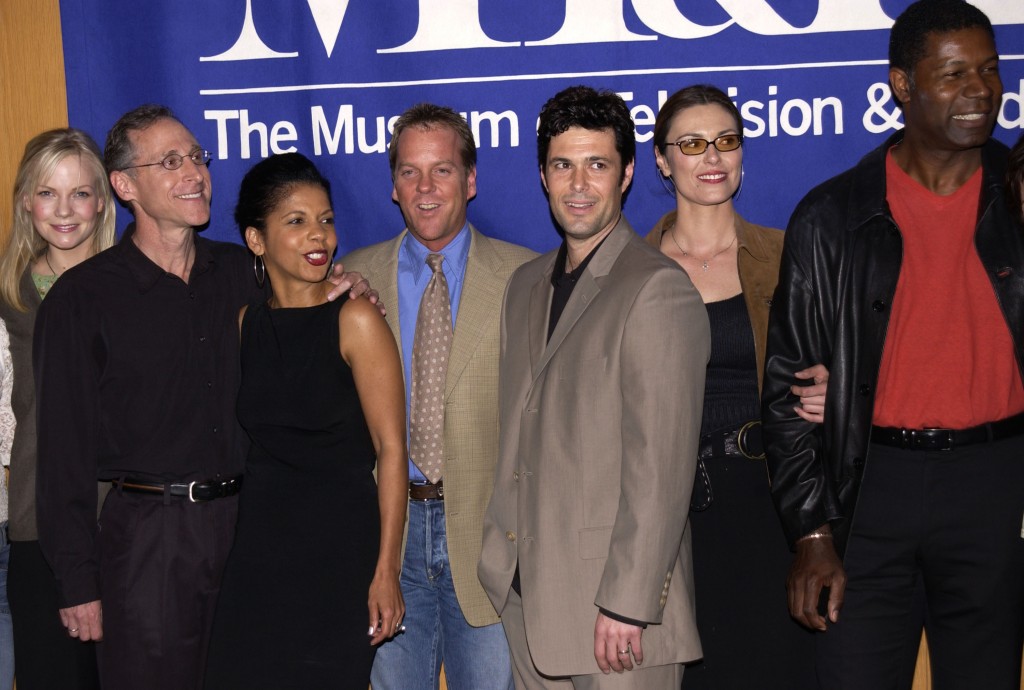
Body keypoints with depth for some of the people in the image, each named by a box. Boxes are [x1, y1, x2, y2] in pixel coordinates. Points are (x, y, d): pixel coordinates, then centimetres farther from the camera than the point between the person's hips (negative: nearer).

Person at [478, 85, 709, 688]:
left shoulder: (658, 289, -11)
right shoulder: (527, 284, 14)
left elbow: (660, 466, -16)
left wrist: (626, 604, -18)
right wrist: (502, 558, 11)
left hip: (614, 605, -7)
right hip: (527, 594, 7)